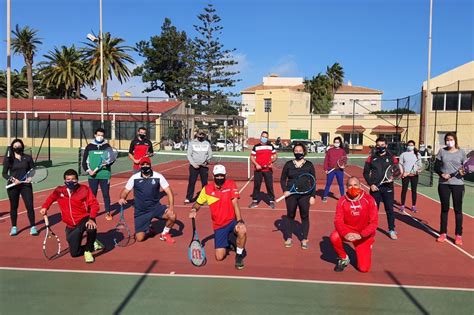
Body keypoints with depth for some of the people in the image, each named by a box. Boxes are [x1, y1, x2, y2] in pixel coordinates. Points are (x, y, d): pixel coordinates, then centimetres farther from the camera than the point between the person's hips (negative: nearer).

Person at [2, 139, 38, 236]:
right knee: (13, 206, 10)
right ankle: (14, 227, 24)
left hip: (26, 185, 0)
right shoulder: (8, 159, 1)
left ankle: (32, 227, 6)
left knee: (30, 206, -4)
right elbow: (4, 173, 0)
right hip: (13, 186, 0)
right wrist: (12, 179, -17)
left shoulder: (28, 158, 4)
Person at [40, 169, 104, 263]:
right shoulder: (59, 191, 0)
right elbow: (51, 198, 23)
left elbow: (94, 204, -14)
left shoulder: (84, 189, -9)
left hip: (84, 219, -3)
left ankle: (88, 250, -10)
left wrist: (91, 219, -28)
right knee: (74, 253, -3)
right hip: (71, 226, 3)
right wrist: (44, 207, 5)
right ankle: (93, 245, 28)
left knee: (92, 228, -40)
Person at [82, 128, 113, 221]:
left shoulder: (107, 146, 3)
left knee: (106, 194, 3)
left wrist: (107, 164, -13)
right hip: (92, 176, 1)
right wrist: (88, 170, -9)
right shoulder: (89, 147, 4)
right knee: (92, 195, 8)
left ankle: (108, 212, 15)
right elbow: (84, 161, 6)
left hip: (105, 175, -1)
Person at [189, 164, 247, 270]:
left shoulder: (231, 184, -8)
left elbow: (235, 204, -15)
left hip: (232, 220, -2)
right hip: (219, 226, 2)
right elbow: (198, 203, 11)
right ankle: (229, 239, 29)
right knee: (219, 257, -5)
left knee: (242, 230, -38)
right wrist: (194, 210, -12)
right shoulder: (207, 189, -3)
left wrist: (239, 221, -26)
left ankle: (239, 255, -8)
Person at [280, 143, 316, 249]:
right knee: (290, 215, 9)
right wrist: (285, 190, -9)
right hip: (291, 194, 1)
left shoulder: (309, 165, 0)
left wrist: (313, 196, -3)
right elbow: (283, 179, 7)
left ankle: (304, 240, 16)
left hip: (305, 195, -1)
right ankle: (288, 238, 23)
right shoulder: (288, 164, 2)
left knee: (304, 216, 5)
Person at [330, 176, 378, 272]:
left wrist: (361, 235, -31)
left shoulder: (369, 200, -14)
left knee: (364, 268, -9)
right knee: (334, 237, -32)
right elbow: (338, 221, -15)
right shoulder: (342, 201, -10)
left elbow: (374, 222, -17)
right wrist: (345, 234, -35)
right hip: (348, 231, 2)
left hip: (364, 236, -1)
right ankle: (344, 258, -1)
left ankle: (363, 251, 27)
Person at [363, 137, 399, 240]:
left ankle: (392, 230, 14)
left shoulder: (391, 158, 3)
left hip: (388, 188, 0)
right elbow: (366, 172, 4)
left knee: (389, 209, 3)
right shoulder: (371, 158, 3)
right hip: (375, 188, 0)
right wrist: (370, 184, -7)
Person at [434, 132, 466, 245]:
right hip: (444, 184, 1)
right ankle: (443, 233, 20)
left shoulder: (461, 153, 1)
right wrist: (442, 174, -15)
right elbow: (436, 167, 3)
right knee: (444, 209, 9)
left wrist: (463, 172, -16)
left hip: (458, 184, -1)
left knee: (458, 210, 3)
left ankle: (459, 235, 12)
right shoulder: (442, 151, 3)